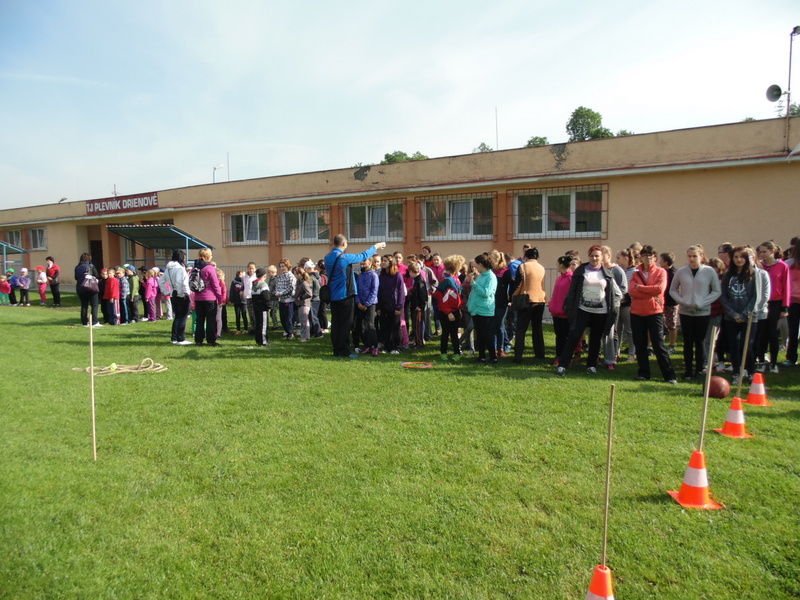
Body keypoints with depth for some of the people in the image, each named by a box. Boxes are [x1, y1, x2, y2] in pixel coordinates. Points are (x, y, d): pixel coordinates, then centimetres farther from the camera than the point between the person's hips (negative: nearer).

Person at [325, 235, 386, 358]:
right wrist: (375, 247, 14)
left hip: (333, 297, 7)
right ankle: (344, 352, 1)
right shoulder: (344, 258, -16)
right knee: (345, 324, -1)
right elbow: (362, 256, -3)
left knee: (335, 323, 10)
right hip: (345, 296, -7)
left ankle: (336, 351, 14)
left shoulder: (327, 258, 6)